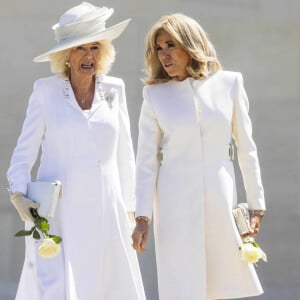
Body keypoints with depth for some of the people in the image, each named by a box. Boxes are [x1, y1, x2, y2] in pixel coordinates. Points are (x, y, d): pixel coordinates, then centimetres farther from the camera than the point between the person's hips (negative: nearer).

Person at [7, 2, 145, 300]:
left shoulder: (114, 89, 8)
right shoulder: (45, 90, 1)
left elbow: (124, 155, 13)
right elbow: (25, 149, 3)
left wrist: (129, 209, 15)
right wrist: (19, 194, -13)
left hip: (105, 212, 3)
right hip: (57, 214, -3)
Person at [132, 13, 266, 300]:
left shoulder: (229, 84, 2)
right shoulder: (155, 95, 1)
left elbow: (246, 149, 5)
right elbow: (146, 160, 0)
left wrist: (256, 205, 5)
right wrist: (142, 217, -6)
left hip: (220, 199, 1)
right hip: (176, 203, -1)